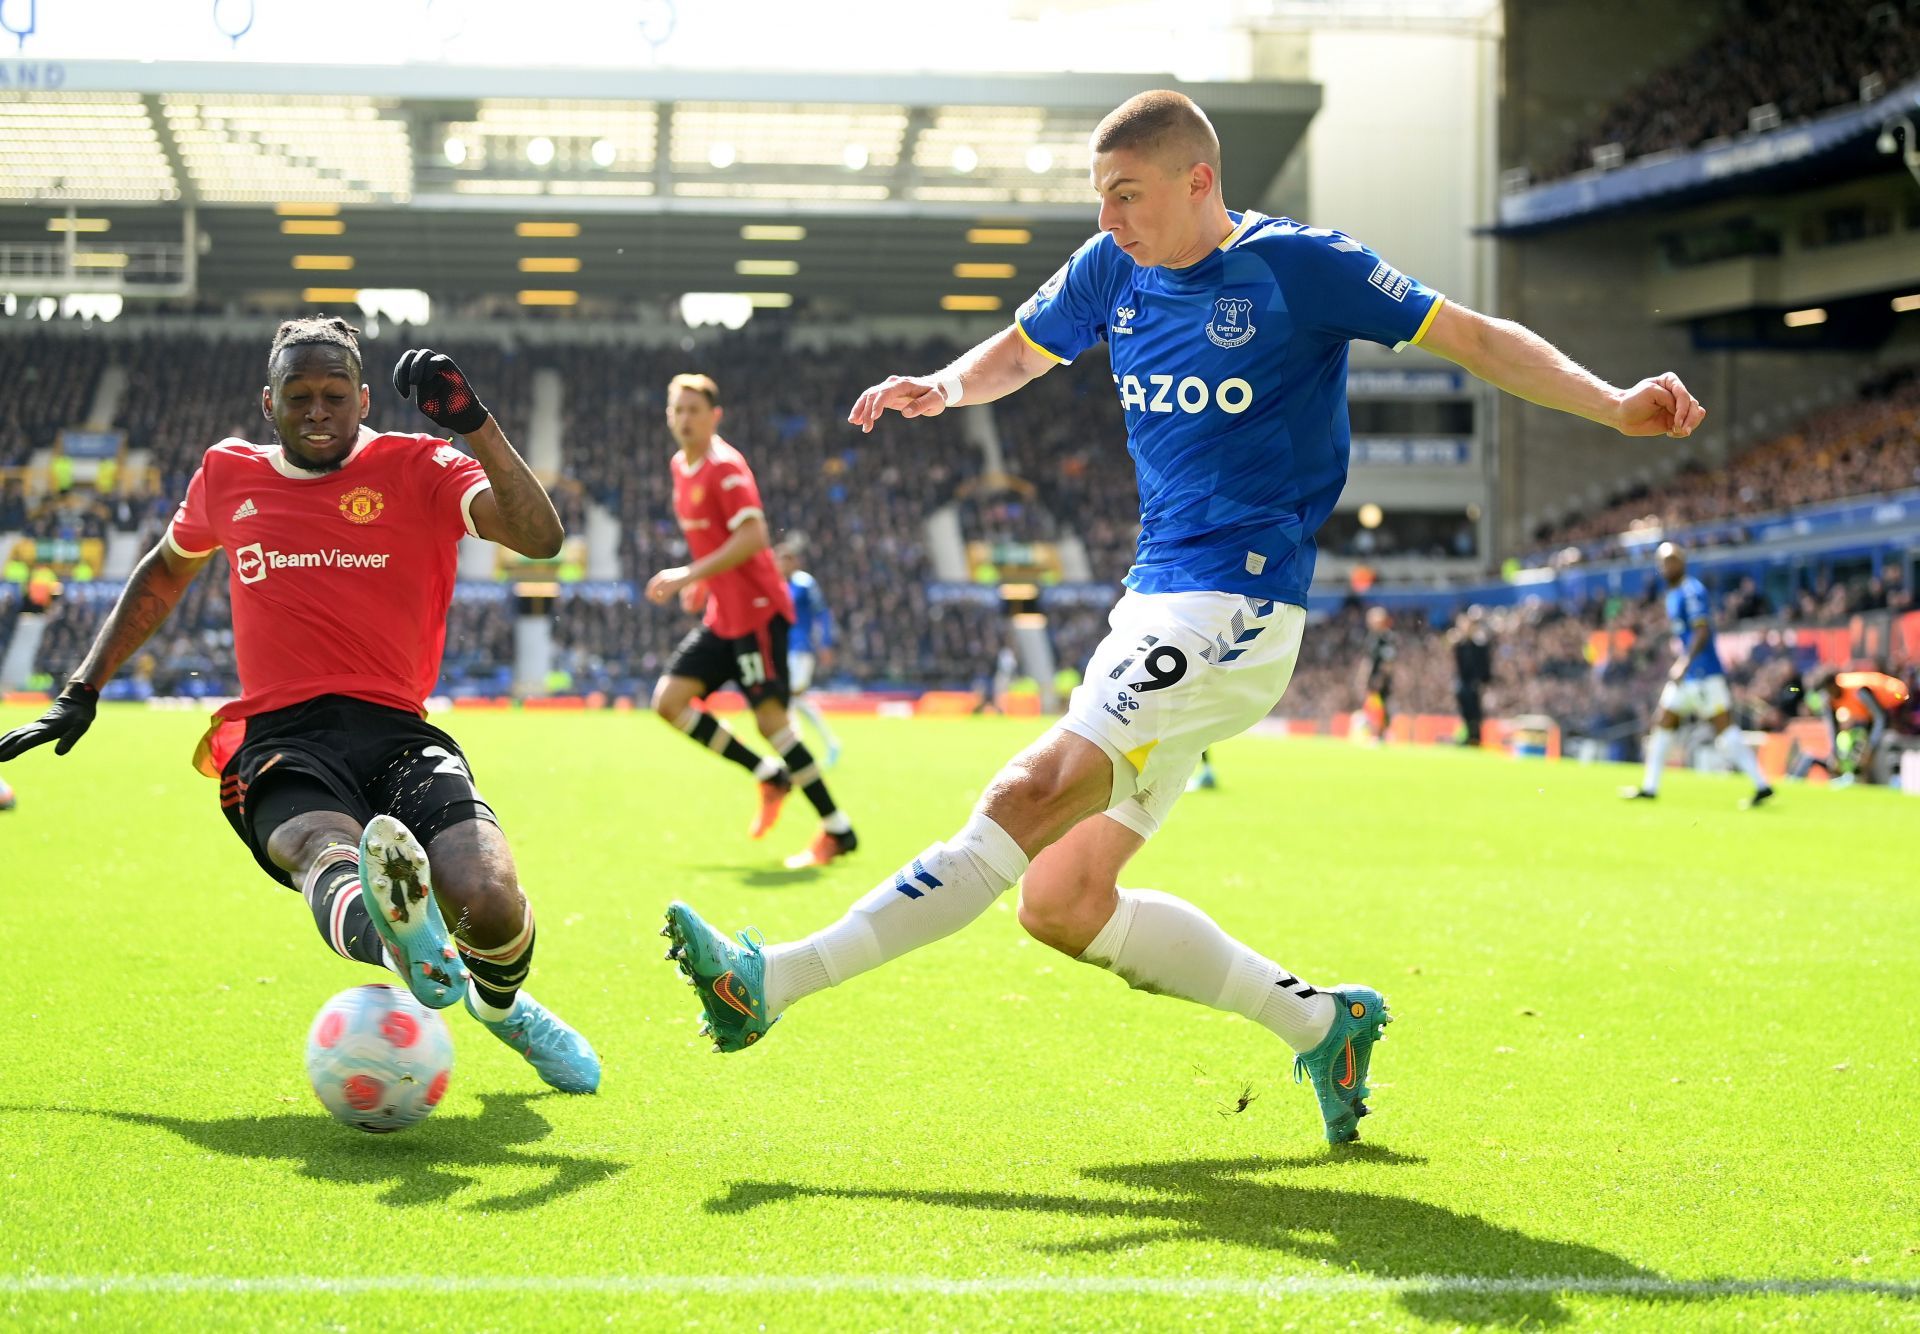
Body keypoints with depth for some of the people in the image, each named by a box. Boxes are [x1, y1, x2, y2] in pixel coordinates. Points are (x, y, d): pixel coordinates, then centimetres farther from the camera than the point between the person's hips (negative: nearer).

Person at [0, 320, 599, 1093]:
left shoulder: (417, 469, 8)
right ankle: (399, 941, -73)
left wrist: (475, 425, -19)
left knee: (491, 907, -24)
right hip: (280, 744, 1)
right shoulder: (228, 477, 18)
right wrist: (81, 692, 35)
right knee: (327, 851, -37)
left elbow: (540, 538, -8)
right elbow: (165, 572, 38)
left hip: (398, 736, 0)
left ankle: (500, 1003, 13)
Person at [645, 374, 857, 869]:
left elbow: (753, 536, -23)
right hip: (722, 616, 9)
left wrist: (691, 575, -24)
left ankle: (838, 832, -6)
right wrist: (703, 583, 14)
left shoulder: (725, 466, -14)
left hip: (757, 610, -9)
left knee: (770, 717, -13)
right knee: (669, 701, 1)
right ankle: (770, 777, 11)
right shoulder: (681, 467, 13)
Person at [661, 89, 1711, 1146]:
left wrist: (1617, 407, -16)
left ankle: (772, 982, -25)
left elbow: (1479, 340, -3)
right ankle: (1322, 1023, 14)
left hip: (1233, 609, -8)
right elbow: (1016, 354, 26)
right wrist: (940, 387, 2)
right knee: (1063, 906, 2)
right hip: (1153, 610, 8)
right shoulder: (1113, 269, 11)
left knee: (1027, 800, -23)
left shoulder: (1298, 266, -6)